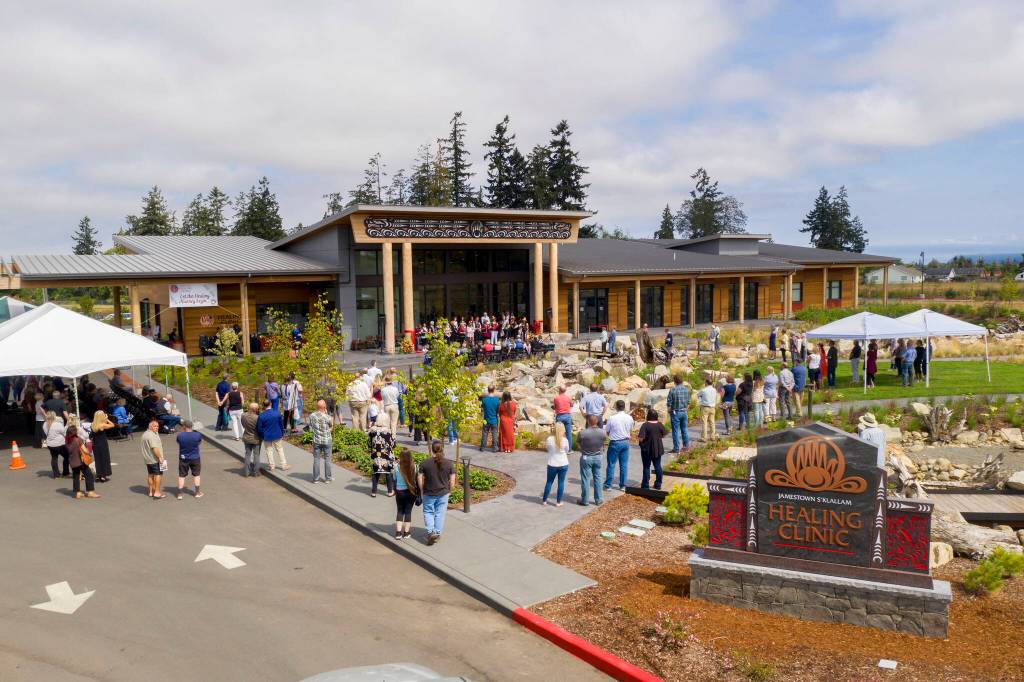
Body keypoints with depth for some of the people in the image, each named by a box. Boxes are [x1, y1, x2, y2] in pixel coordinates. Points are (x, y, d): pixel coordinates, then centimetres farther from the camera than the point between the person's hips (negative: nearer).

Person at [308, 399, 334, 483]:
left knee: (316, 459, 11)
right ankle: (328, 478, 17)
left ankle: (316, 478, 16)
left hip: (316, 440, 2)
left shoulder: (312, 416, -10)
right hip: (327, 440, -2)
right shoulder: (328, 417, -19)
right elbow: (331, 426, 1)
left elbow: (310, 428, 0)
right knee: (327, 459, 10)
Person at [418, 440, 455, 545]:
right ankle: (437, 533, 16)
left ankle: (430, 532, -1)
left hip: (428, 493, -1)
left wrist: (422, 490, 6)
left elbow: (419, 478, -7)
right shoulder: (448, 463, -7)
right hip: (443, 493, 1)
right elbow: (452, 480, -3)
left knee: (428, 512, 13)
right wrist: (449, 491, 11)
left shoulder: (424, 463, -11)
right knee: (440, 513, 11)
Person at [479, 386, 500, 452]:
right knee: (494, 435, 7)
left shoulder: (484, 399, -10)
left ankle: (482, 447, 15)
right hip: (494, 420, -1)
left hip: (486, 420, 1)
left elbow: (482, 408, 1)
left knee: (484, 434, 10)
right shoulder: (497, 399, -10)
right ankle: (494, 448, 8)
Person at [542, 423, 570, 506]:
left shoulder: (549, 439, -13)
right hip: (563, 464, 0)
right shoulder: (565, 440, -13)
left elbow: (548, 449, 3)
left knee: (549, 482, 14)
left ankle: (544, 500, 22)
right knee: (561, 482, 9)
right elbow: (567, 451, 3)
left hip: (552, 465, 1)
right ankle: (558, 502, 14)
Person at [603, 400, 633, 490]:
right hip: (626, 442, 4)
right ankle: (622, 485, 17)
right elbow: (631, 430, 9)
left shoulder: (612, 418, -15)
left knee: (611, 464, 6)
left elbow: (606, 431, -5)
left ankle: (608, 485, 12)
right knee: (624, 464, 11)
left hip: (615, 443, -4)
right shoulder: (629, 418, -3)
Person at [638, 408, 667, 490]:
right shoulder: (660, 425, -4)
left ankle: (645, 485, 10)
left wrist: (638, 438, -1)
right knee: (657, 466, 13)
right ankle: (658, 484, 20)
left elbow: (641, 438, -22)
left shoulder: (645, 425, -18)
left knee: (646, 467, 6)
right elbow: (663, 435, 9)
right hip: (658, 449, 4)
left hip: (647, 449, -4)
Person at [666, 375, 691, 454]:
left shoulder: (673, 390, -15)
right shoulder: (686, 389, 0)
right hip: (684, 412, 5)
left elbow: (669, 403, -12)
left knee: (675, 431, 1)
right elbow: (688, 402, 8)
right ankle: (686, 445, 25)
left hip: (675, 413, -5)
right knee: (684, 429, 18)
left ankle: (676, 449, 5)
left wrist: (669, 412, 3)